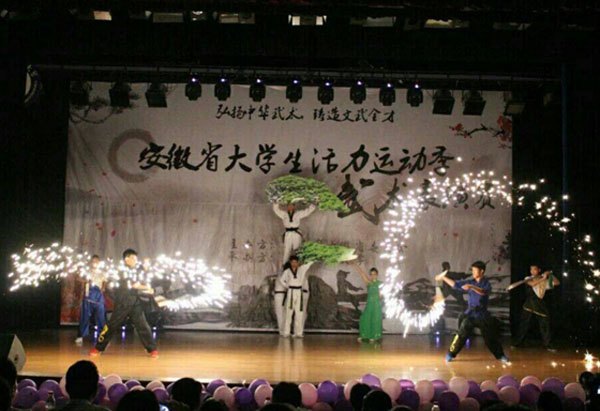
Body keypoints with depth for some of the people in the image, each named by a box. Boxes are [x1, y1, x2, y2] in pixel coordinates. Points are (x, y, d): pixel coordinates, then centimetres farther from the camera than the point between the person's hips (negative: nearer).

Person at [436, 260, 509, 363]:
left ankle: (500, 355, 21)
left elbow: (484, 292, -27)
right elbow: (455, 284, 7)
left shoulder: (486, 283, -6)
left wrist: (471, 287, -40)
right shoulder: (469, 282, 4)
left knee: (491, 337, 6)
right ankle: (451, 354, 0)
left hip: (483, 315, -1)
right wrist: (443, 278, 1)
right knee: (461, 334, -8)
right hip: (470, 314, 2)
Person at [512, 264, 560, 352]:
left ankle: (548, 345, 9)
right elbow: (532, 283, -17)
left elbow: (557, 283, 6)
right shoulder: (528, 279, 4)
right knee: (524, 324, -3)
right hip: (529, 305, -2)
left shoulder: (544, 281, 11)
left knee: (545, 325, 0)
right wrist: (543, 278, -20)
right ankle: (516, 343, 1)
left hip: (541, 305, 2)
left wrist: (550, 275, -5)